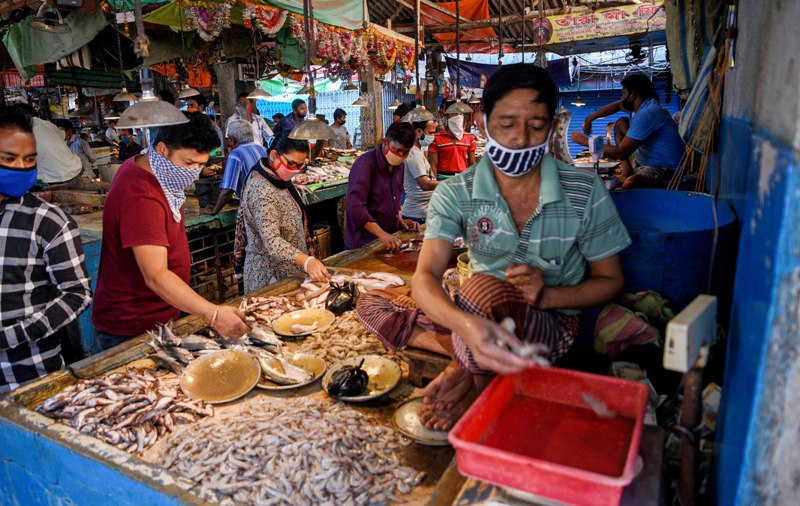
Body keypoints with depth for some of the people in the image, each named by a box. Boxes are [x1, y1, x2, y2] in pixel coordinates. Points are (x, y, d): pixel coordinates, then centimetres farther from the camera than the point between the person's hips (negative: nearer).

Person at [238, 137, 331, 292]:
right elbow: (272, 241, -36)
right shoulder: (262, 192, -27)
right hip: (272, 274, -9)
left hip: (287, 267, 9)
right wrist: (306, 261, -50)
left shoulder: (277, 179, 3)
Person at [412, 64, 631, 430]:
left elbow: (611, 280, -2)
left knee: (485, 289, -33)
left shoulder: (585, 192, -12)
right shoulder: (455, 195, -12)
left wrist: (546, 295, -24)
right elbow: (424, 278, -26)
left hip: (556, 324, 0)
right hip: (485, 322, 1)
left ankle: (467, 379, -3)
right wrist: (466, 324, -50)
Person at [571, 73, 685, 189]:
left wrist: (587, 141, -17)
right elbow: (617, 105, 26)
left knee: (629, 184, -43)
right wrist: (590, 118, 12)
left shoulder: (648, 114, -24)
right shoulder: (644, 106, 5)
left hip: (666, 170, -11)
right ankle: (627, 171, 3)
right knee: (621, 123, 11)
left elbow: (621, 153, -26)